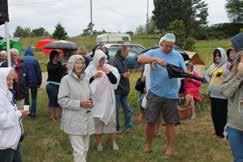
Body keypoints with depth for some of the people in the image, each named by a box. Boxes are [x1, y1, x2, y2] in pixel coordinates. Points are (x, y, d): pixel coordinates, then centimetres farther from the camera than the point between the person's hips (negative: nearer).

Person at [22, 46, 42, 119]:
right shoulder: (34, 59, -8)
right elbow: (39, 72, -7)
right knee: (34, 98, 8)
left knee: (26, 97, 16)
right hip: (33, 81, -1)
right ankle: (33, 113, 2)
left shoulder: (22, 59, -5)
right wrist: (39, 82, 1)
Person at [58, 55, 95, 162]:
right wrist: (79, 103, -20)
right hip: (74, 121, -7)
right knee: (79, 151, -7)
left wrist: (90, 102, 0)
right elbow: (61, 100, -14)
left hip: (86, 119, 7)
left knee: (85, 149, 16)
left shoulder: (85, 79, 9)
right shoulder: (66, 79, -10)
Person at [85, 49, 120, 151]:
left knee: (110, 119, 9)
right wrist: (94, 77, -25)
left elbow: (115, 81, -9)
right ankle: (99, 143, 23)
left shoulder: (110, 68, -2)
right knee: (96, 121, 7)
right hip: (95, 99, -1)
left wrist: (108, 72, -25)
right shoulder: (90, 69, -5)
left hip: (108, 99, 1)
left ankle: (113, 142, 25)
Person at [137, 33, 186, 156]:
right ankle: (148, 144, 27)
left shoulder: (178, 56, 6)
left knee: (170, 122, 9)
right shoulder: (154, 53, 0)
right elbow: (140, 59, -17)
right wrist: (156, 59, -30)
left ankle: (170, 147, 23)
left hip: (171, 95, 1)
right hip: (154, 93, -1)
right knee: (150, 121, 8)